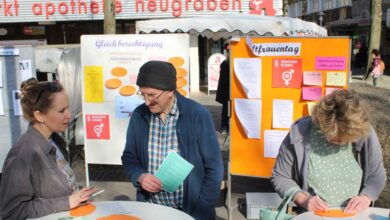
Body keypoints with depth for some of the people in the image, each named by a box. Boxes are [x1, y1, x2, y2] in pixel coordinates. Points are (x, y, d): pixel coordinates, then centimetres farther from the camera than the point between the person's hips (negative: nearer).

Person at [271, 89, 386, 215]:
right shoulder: (298, 136, -15)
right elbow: (280, 177, -3)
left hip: (354, 215, 2)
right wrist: (303, 199, -17)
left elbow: (377, 175, 6)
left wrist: (366, 197, -11)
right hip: (311, 215, -2)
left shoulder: (365, 134, -8)